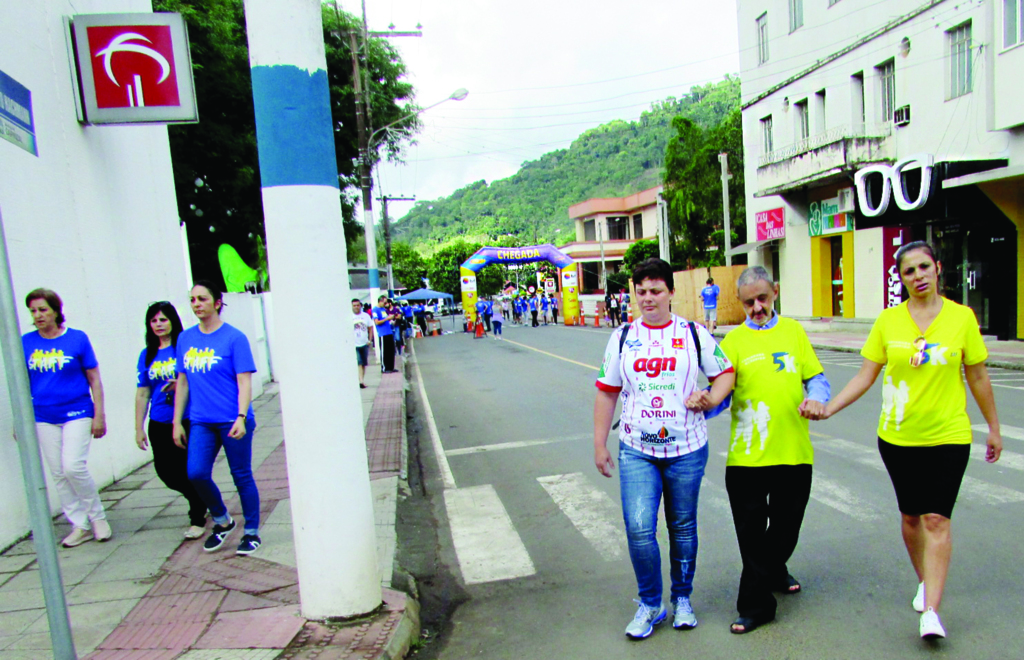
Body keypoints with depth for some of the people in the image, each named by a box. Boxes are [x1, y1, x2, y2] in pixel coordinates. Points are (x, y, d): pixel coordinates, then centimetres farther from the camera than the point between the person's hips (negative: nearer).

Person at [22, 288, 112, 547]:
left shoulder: (77, 338, -4)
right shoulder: (26, 342, 3)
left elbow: (94, 380, -1)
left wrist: (99, 416, -4)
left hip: (77, 414, -4)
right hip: (44, 418, 4)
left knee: (74, 466, -13)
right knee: (58, 473, 7)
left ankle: (97, 517, 8)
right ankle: (80, 525, 19)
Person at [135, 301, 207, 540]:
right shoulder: (147, 355, 10)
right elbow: (142, 394, 12)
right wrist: (139, 428, 10)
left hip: (188, 420, -5)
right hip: (159, 424, 5)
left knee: (189, 471, -3)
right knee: (165, 471, 8)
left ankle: (198, 518, 17)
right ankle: (199, 502, 34)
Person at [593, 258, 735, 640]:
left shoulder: (693, 334, 2)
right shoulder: (622, 338, 4)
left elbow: (725, 372, 7)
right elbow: (607, 393, 7)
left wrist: (712, 398, -15)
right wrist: (599, 444, 5)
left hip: (687, 450, 0)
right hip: (636, 451, 0)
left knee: (683, 528, 12)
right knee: (638, 530, -8)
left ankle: (682, 600, 34)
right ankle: (649, 604, 16)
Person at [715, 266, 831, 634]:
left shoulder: (793, 331, 8)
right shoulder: (734, 339, 1)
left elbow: (816, 378, 8)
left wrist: (816, 399, -14)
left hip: (794, 451, 3)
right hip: (747, 454, -3)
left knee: (787, 524, 19)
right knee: (751, 531, 4)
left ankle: (774, 570, 48)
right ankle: (756, 605, 20)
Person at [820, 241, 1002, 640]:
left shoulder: (962, 317, -4)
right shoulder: (888, 320, -2)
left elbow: (978, 377, 5)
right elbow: (866, 375, -1)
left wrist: (993, 427, 12)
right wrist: (829, 408, -11)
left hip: (948, 436, -2)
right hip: (897, 436, 2)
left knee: (936, 520, -7)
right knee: (910, 516, 14)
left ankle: (931, 611, -2)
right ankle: (925, 582, 37)